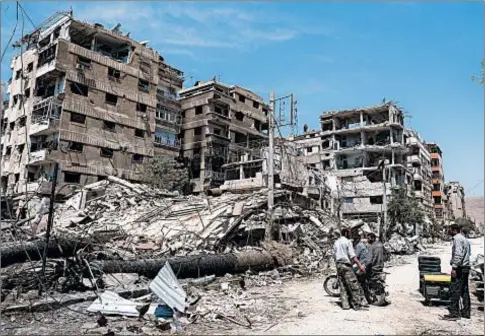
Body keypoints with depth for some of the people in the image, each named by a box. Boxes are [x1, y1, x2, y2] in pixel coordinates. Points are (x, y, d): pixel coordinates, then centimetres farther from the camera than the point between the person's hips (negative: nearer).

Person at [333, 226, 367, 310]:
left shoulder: (336, 242, 15)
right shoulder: (347, 241, -7)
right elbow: (352, 255, -15)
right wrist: (360, 265, -16)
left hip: (338, 265, 7)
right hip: (346, 265, -7)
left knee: (342, 286, 8)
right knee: (354, 286, -3)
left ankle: (345, 305, 6)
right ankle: (357, 305, -4)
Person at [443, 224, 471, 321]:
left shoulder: (457, 238, -12)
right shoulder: (465, 239, 18)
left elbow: (458, 254, -21)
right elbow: (469, 252, 20)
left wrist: (454, 267, -23)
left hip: (459, 268, -10)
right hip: (466, 267, 10)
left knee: (455, 290, -8)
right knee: (464, 290, 14)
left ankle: (454, 313, -7)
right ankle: (466, 312, 20)